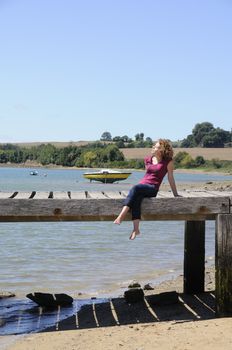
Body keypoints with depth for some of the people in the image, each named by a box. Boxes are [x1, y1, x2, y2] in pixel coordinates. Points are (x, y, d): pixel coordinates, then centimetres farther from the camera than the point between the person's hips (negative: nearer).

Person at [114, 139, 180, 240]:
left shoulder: (168, 162, 6)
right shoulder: (147, 160, 18)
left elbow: (170, 178, 10)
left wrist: (175, 194, 12)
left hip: (153, 188, -4)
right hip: (142, 184, 4)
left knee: (135, 188, -34)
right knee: (136, 198, -32)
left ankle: (121, 216, -45)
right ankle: (136, 229, -42)